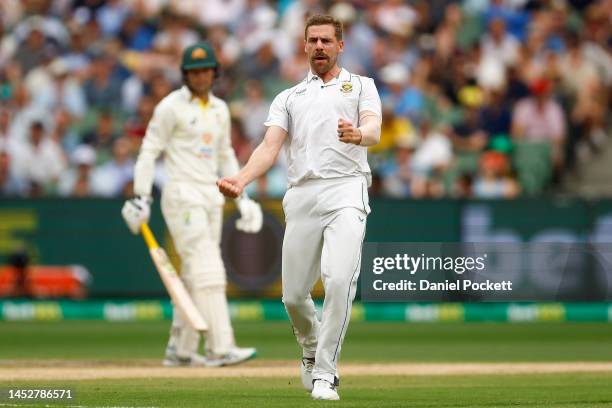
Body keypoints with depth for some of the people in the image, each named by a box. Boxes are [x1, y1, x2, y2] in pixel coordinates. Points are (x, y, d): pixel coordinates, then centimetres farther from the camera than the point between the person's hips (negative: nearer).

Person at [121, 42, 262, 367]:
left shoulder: (220, 109, 15)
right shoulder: (171, 107, -6)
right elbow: (149, 151, -7)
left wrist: (241, 197, 18)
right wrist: (141, 197, -14)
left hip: (212, 196, 8)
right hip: (182, 196, -8)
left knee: (194, 276, 8)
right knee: (207, 270, -16)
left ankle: (180, 350, 15)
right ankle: (220, 347, -21)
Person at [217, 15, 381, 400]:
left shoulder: (361, 86, 15)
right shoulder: (289, 98, 22)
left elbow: (374, 132, -4)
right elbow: (270, 146, 7)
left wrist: (358, 135, -30)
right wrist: (241, 179, -14)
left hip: (346, 190, -3)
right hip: (302, 194, 3)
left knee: (339, 280, -22)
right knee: (294, 294, 1)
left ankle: (325, 373, -15)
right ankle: (311, 349, 32)